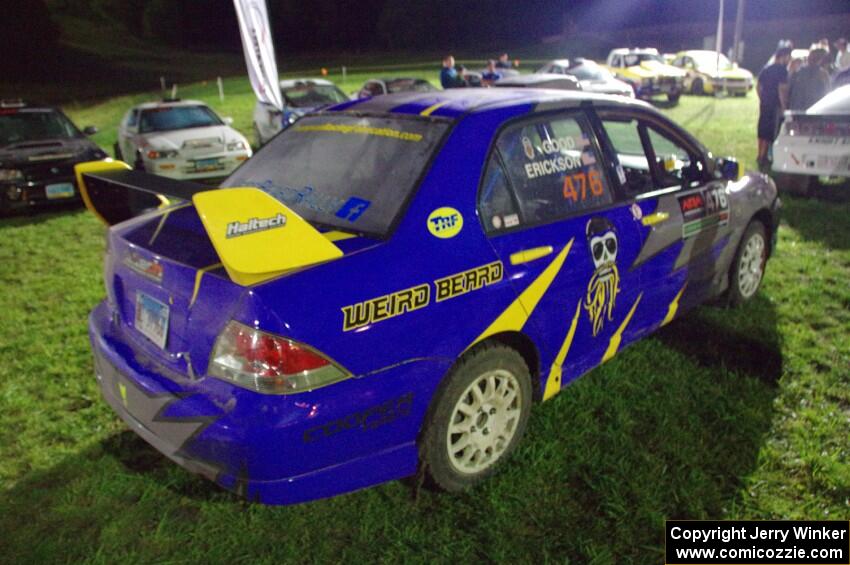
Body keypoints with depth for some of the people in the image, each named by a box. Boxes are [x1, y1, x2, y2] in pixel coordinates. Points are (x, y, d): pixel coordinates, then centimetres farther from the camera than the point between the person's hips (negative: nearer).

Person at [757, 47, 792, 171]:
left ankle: (760, 156, 24)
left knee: (762, 131, 15)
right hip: (775, 105, -8)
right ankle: (763, 159, -4)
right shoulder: (782, 70, -13)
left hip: (764, 104, 8)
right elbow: (782, 90, -19)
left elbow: (758, 88, 16)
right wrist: (784, 106, -15)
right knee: (770, 133, -4)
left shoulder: (765, 70, 11)